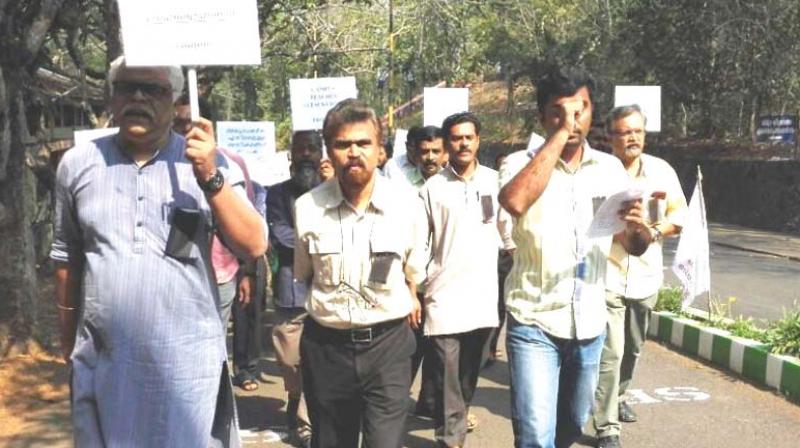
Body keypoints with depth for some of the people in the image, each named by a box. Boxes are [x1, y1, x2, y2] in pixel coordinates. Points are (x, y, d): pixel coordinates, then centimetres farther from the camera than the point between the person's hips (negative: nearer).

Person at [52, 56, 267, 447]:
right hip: (101, 364, 2)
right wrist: (69, 345, 17)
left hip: (188, 363, -2)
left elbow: (254, 246, -11)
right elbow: (67, 259, 12)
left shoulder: (206, 163, -3)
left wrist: (209, 177, -22)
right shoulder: (77, 164, 3)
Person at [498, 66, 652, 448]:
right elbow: (515, 202, -31)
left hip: (589, 324, 4)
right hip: (534, 323, -4)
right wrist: (560, 134, -24)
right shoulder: (522, 162, -7)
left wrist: (637, 226, -18)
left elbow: (635, 247, 6)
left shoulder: (610, 168, 3)